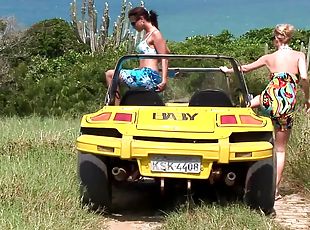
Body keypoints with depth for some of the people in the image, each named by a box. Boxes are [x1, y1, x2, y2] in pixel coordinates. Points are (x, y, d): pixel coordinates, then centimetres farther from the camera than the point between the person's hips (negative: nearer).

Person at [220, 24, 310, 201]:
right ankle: (275, 189, 10)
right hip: (287, 106, 0)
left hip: (270, 99, 0)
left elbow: (245, 69, 24)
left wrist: (228, 70, 42)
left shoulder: (269, 58, 11)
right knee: (281, 149, 11)